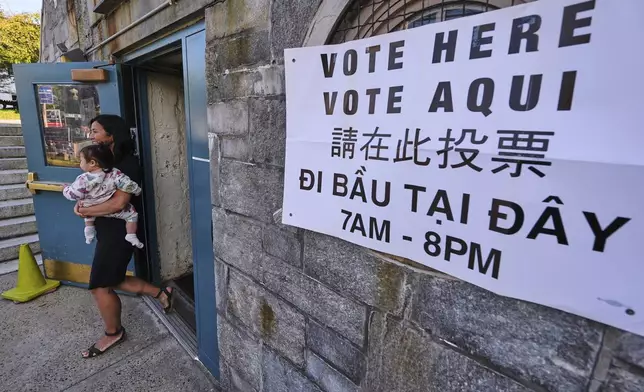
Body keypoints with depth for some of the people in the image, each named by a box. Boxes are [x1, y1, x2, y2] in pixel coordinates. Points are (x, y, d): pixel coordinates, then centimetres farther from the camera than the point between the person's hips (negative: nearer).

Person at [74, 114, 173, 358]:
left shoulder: (127, 164, -19)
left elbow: (118, 203, -27)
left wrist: (86, 211, -13)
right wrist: (80, 202, -4)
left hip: (119, 232, -10)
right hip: (108, 230, 10)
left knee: (100, 286, 2)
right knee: (110, 280, 18)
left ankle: (113, 333, 24)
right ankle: (160, 293, 28)